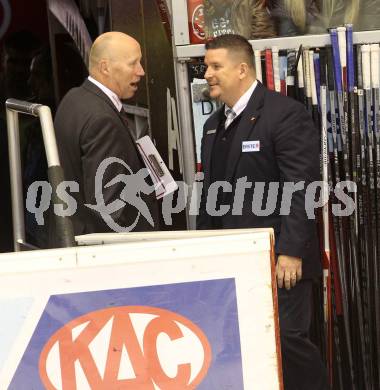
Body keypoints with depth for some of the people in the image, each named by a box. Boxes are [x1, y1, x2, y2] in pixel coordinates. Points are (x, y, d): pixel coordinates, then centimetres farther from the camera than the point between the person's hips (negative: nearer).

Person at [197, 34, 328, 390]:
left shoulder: (285, 114, -9)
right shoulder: (213, 124, 16)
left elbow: (301, 189, -15)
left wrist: (291, 251, -19)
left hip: (277, 257, -7)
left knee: (285, 339, -6)